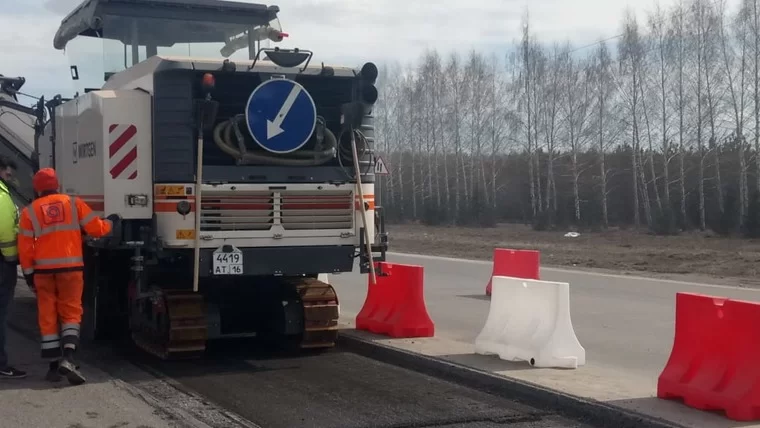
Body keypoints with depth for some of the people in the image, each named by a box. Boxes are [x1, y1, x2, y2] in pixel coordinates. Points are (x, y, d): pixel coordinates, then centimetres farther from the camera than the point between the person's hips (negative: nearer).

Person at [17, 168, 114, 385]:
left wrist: (28, 273, 9)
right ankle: (68, 358, -13)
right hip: (71, 267, -1)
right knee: (71, 313, 6)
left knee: (48, 317, 9)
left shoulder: (30, 211, 4)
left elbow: (24, 247, 1)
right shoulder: (73, 203, 2)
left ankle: (53, 366, 11)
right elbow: (96, 229, 3)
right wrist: (109, 223, 24)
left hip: (44, 270, 1)